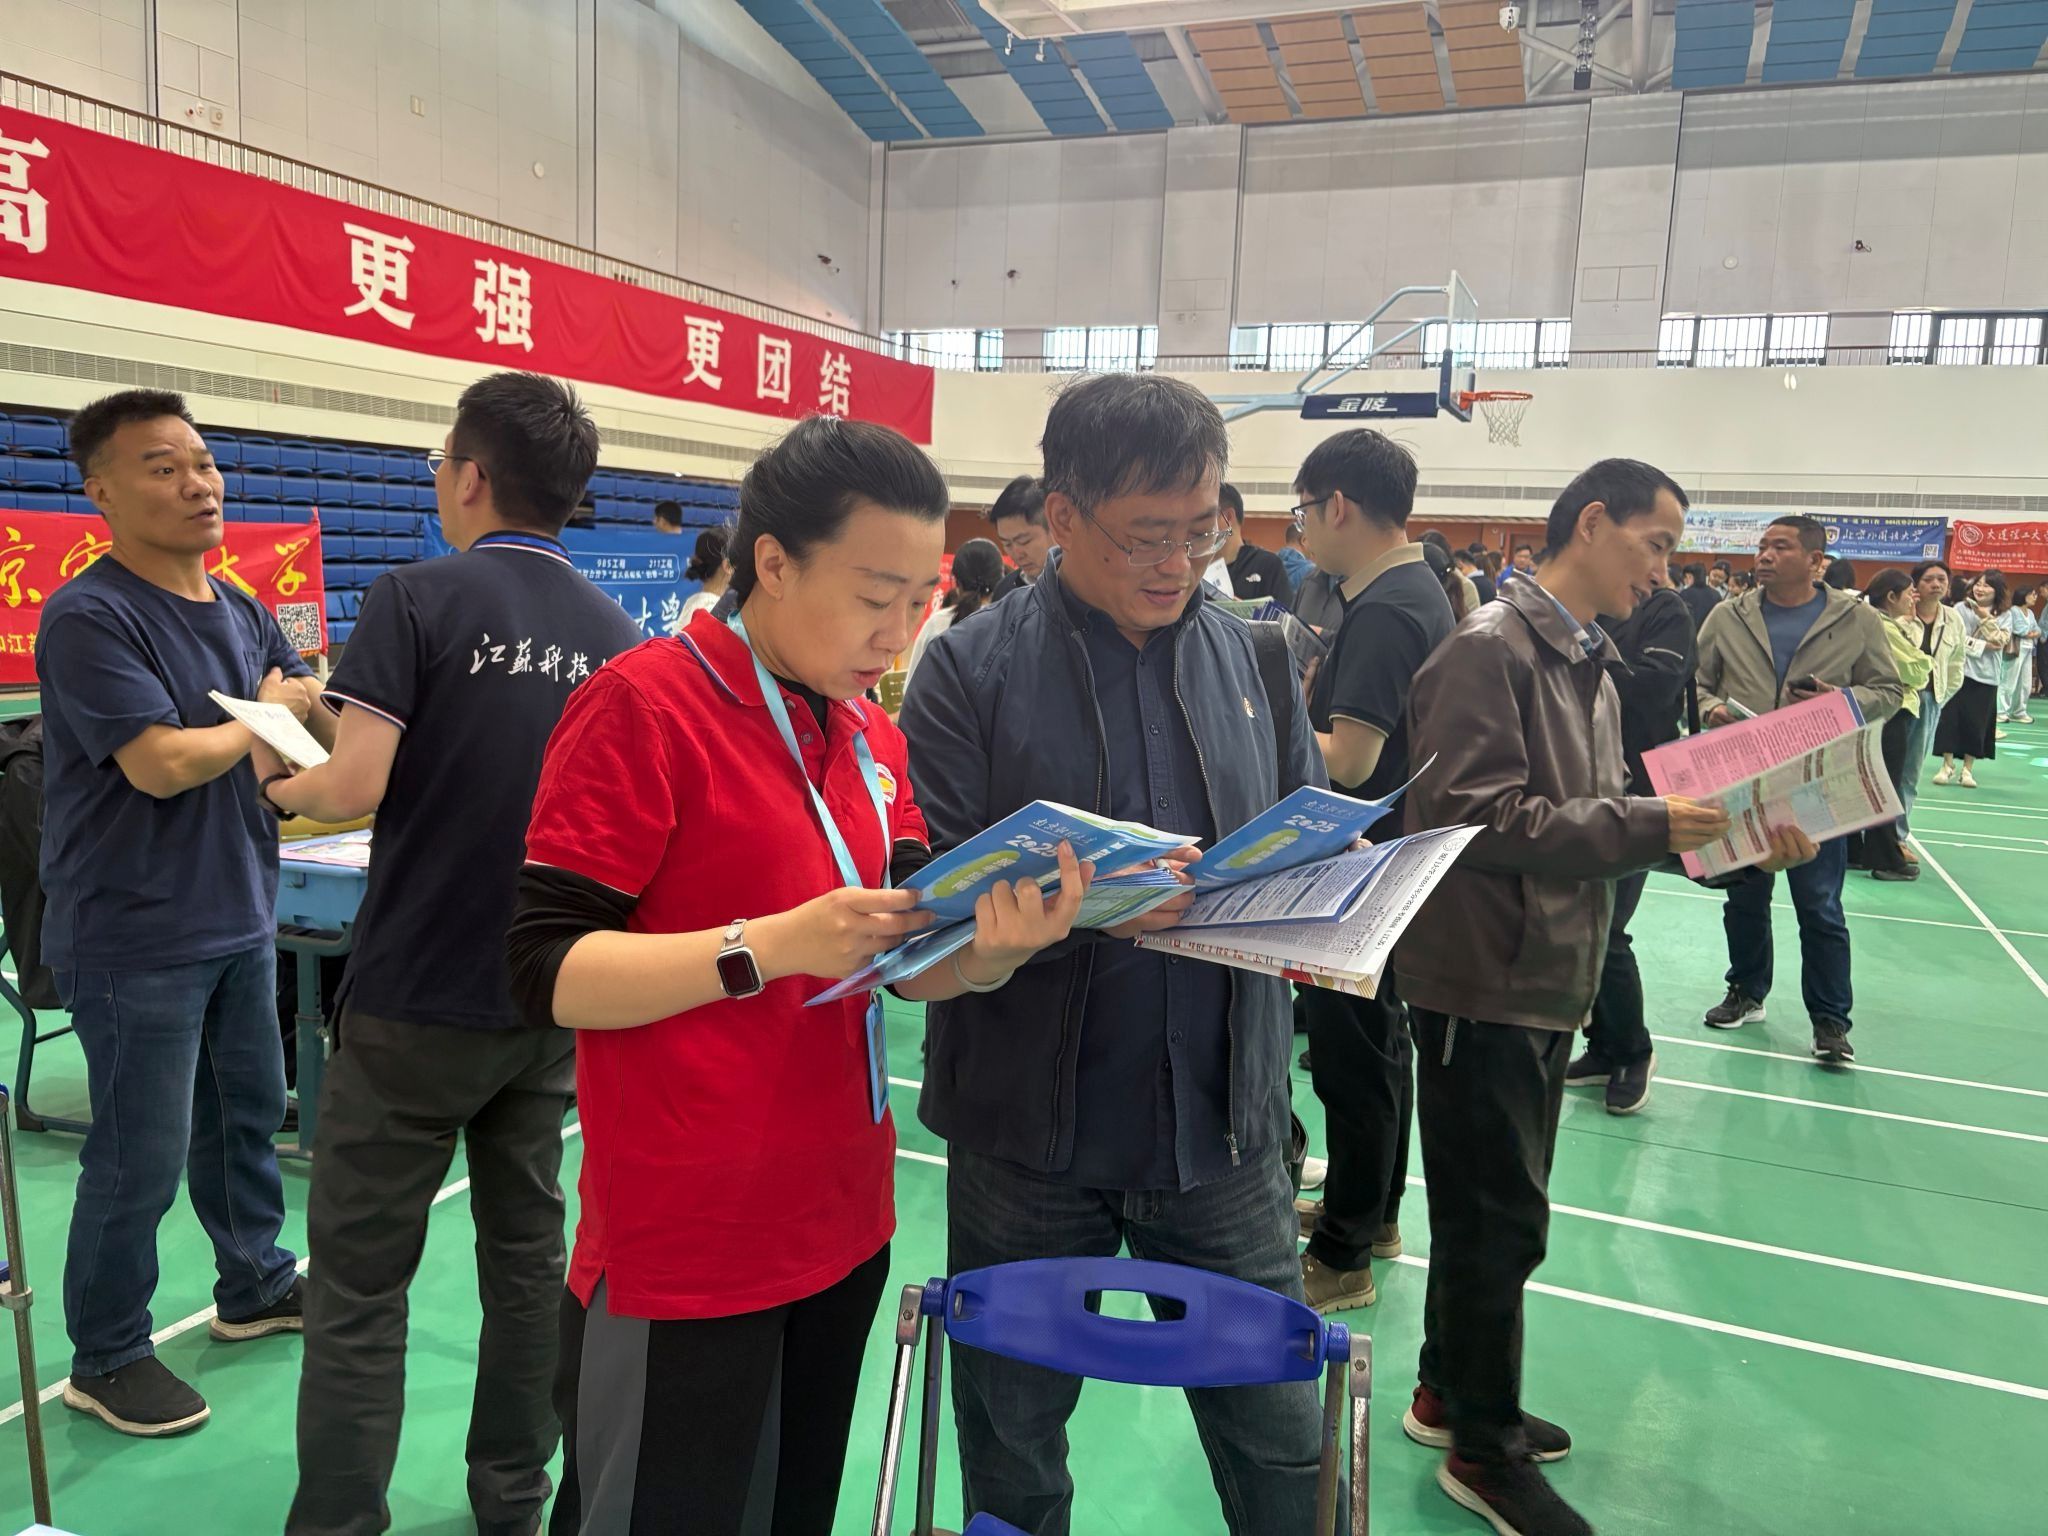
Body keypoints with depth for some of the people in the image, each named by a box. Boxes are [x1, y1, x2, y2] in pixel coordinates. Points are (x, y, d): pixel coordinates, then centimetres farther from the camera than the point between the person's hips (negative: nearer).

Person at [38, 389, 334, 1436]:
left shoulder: (241, 611, 8)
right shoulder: (89, 617, -17)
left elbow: (323, 720, 8)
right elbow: (163, 762, -25)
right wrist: (265, 717, -9)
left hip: (239, 919, 8)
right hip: (138, 939, -7)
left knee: (246, 1115, 20)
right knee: (140, 1160, 3)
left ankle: (255, 1287, 40)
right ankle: (105, 1358, 23)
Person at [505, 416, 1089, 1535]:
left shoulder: (873, 737, 7)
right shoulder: (644, 705, -15)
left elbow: (910, 968, 6)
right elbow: (547, 974, -18)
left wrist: (997, 948, -15)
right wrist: (773, 946, -29)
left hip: (844, 1228, 7)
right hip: (684, 1257, -6)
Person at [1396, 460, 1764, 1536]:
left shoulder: (1588, 667, 13)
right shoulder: (1492, 649, -15)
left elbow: (1593, 820, 12)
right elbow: (1472, 816, -24)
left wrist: (1697, 830, -3)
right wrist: (1645, 828, -22)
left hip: (1547, 976, 9)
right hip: (1484, 977, -9)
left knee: (1496, 1208, 19)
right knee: (1500, 1218, 2)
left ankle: (1450, 1392, 37)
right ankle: (1484, 1450, 20)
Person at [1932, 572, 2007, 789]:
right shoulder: (1960, 608, 0)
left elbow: (1999, 642, -10)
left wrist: (1986, 618, -17)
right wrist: (1983, 646, -14)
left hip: (1986, 676, 1)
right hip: (1959, 671, -1)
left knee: (1976, 722, 2)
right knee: (1951, 718, -2)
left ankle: (1967, 769, 10)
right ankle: (1947, 765, 8)